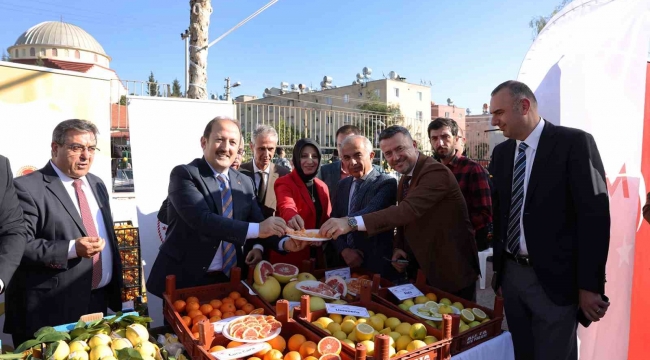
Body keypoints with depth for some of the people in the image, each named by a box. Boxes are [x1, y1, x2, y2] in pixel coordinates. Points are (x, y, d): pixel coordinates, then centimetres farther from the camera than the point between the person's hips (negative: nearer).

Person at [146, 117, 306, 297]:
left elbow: (257, 221, 4)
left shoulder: (245, 182, 6)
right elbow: (202, 219, -26)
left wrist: (283, 243, -17)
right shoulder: (184, 174, -12)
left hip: (230, 278, 5)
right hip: (185, 279, -5)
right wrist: (256, 229, -33)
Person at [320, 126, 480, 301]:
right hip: (425, 269, 8)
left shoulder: (436, 171, -23)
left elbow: (409, 210, -38)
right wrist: (399, 247, -6)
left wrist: (352, 222, -46)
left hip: (453, 271, -8)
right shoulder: (405, 178, 7)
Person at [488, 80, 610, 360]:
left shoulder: (574, 143, -10)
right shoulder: (501, 152, 7)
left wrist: (589, 285, -14)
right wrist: (498, 267, 13)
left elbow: (594, 215, -13)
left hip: (554, 278, -5)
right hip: (510, 273, 5)